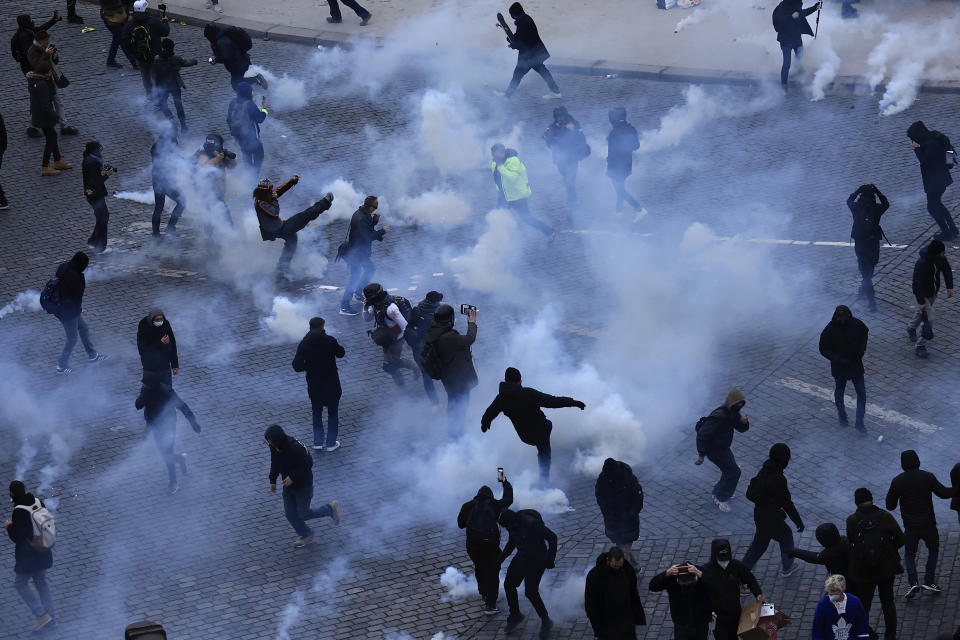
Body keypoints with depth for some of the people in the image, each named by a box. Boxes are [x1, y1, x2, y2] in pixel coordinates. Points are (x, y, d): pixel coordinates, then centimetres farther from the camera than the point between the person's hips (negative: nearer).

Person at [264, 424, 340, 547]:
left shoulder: (295, 448, -33)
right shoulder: (274, 446, -10)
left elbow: (308, 464, -26)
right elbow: (274, 463, 8)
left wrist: (292, 477, -28)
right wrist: (272, 480, 6)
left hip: (303, 485, -7)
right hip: (288, 484, 7)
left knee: (303, 514, 5)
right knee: (290, 514, 11)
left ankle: (330, 508, 26)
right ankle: (306, 536, 32)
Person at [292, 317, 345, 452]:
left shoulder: (304, 344, -10)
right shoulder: (329, 341, -14)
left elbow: (297, 366, -15)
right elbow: (341, 353, 2)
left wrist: (309, 366, 3)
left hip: (314, 385, 1)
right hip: (331, 384, -1)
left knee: (317, 413, 19)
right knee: (332, 413, 15)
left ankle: (318, 442, 19)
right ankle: (331, 443, 19)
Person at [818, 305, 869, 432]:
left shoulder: (856, 324, -13)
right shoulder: (829, 331, -22)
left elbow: (865, 332, 10)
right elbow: (823, 350, -14)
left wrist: (862, 348, -4)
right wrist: (839, 360, -23)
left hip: (856, 365, 2)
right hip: (839, 368, -2)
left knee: (862, 393, 4)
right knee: (839, 392, 18)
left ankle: (859, 422, 15)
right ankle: (841, 416, 42)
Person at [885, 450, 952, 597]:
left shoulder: (897, 481, -6)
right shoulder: (928, 477, -9)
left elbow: (890, 506, -2)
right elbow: (943, 493, -5)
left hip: (910, 525, 1)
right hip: (928, 523, 0)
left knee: (909, 554, 14)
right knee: (933, 549, 20)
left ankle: (913, 582, -7)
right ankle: (929, 581, 9)